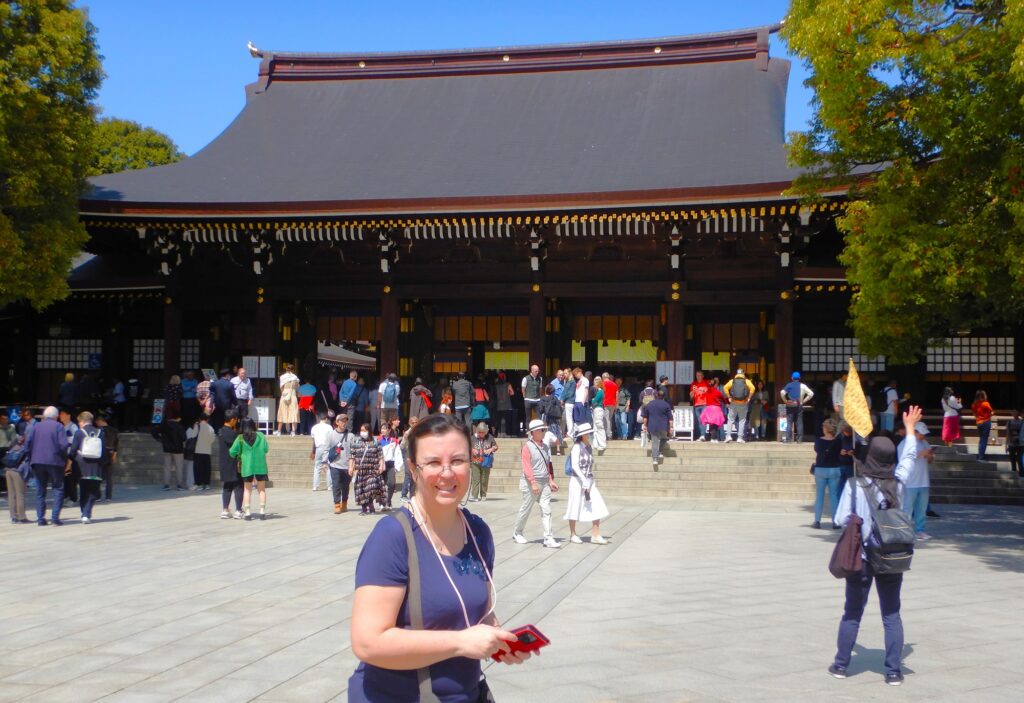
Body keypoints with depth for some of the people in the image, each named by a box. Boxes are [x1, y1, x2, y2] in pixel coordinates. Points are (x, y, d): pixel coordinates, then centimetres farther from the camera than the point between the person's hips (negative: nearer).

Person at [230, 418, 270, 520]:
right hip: (260, 466, 0)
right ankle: (262, 512, 4)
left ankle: (248, 512, 7)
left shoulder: (240, 438, -5)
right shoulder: (260, 436, -4)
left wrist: (238, 457, 13)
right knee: (262, 489, 11)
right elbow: (266, 449, 0)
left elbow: (232, 451, -7)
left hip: (247, 466, 0)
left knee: (247, 489, 13)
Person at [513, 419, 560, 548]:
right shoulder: (527, 447, -9)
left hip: (544, 483, 6)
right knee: (525, 509, 5)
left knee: (546, 510, -3)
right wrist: (533, 483, -22)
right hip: (531, 483, -6)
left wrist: (551, 480, 11)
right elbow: (527, 467, -15)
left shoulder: (545, 447, 14)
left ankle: (548, 538, -7)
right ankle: (517, 533, 25)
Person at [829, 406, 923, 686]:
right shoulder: (898, 483, -4)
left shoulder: (855, 484, -13)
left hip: (861, 557, -2)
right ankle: (893, 671, 12)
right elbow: (908, 458, 14)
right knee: (892, 615, 10)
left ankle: (841, 664, 20)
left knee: (852, 614, 10)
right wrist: (910, 428, 28)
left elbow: (842, 518, -12)